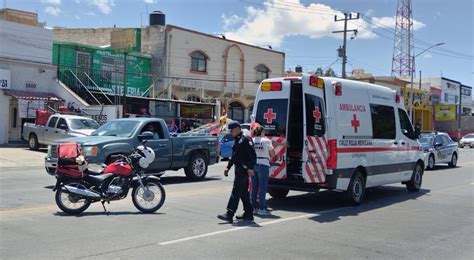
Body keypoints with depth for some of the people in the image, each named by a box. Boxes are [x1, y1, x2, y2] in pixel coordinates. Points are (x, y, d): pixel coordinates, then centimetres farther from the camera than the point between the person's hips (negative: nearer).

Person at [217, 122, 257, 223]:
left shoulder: (245, 139, -12)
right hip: (239, 169, 10)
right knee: (244, 192, 14)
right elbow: (233, 156, 27)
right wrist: (228, 167, 23)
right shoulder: (237, 140, 19)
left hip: (243, 169, -10)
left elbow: (252, 155, -19)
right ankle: (248, 214, 21)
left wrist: (250, 168, -24)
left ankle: (229, 214, -16)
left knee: (236, 191, -13)